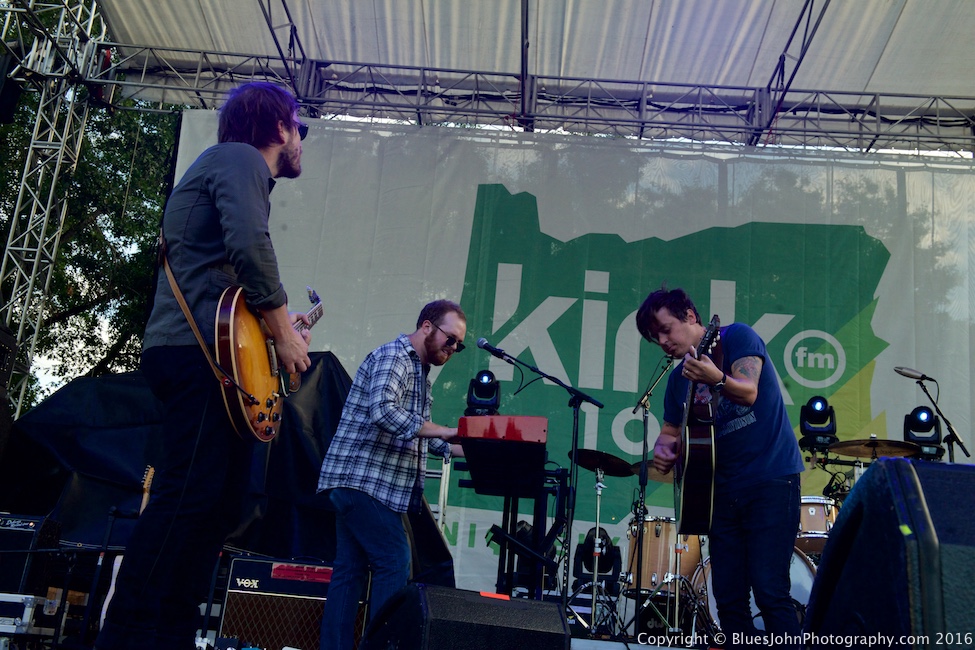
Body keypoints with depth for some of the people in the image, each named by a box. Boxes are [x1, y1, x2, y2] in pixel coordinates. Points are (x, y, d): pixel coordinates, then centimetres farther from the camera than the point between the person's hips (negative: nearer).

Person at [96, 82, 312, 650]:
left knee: (217, 507, 10)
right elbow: (250, 246, -20)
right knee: (189, 500, -16)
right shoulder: (242, 158, -1)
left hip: (195, 352, 11)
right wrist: (284, 333, -11)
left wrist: (281, 323, 30)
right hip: (204, 349, -11)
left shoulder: (220, 166, 30)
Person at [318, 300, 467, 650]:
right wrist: (445, 430, -24)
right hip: (363, 479, -10)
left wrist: (466, 449, 12)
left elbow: (414, 435, 22)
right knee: (394, 562, -9)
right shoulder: (393, 356, -10)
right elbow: (383, 412, -26)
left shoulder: (419, 371, 20)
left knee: (350, 569, 7)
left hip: (358, 482, 10)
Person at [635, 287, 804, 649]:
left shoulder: (736, 337, -4)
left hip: (771, 479, -7)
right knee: (728, 598, 5)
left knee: (769, 590, -13)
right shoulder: (678, 379, 14)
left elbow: (749, 392, -18)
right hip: (724, 489, 7)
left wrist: (717, 379, -39)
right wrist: (664, 450, -4)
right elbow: (672, 431, 19)